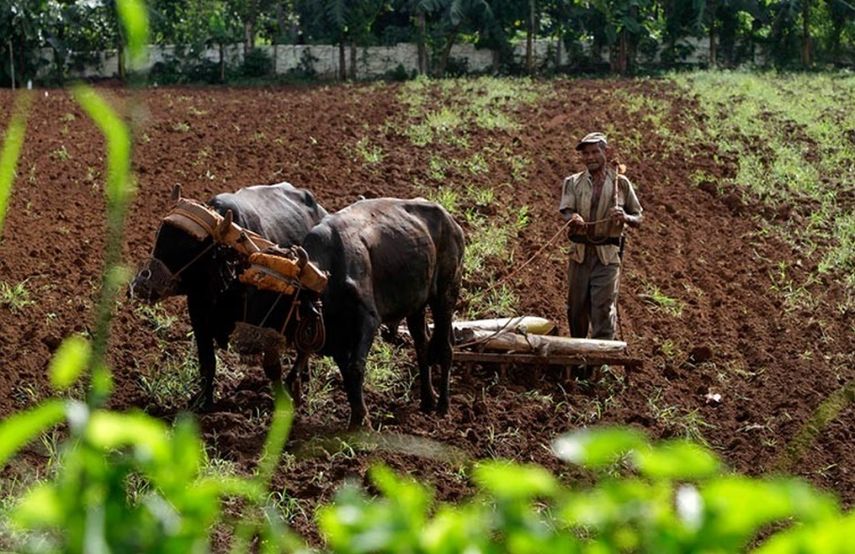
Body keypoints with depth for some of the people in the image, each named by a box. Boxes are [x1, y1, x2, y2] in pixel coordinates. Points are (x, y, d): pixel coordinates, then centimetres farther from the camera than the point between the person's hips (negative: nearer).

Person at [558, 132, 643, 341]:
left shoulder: (620, 183, 6)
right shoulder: (573, 182, 8)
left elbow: (638, 218, 9)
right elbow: (565, 210, -7)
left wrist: (625, 217, -15)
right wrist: (573, 218, -31)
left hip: (607, 254, -2)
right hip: (579, 252, 2)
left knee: (604, 308, -8)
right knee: (576, 308, 8)